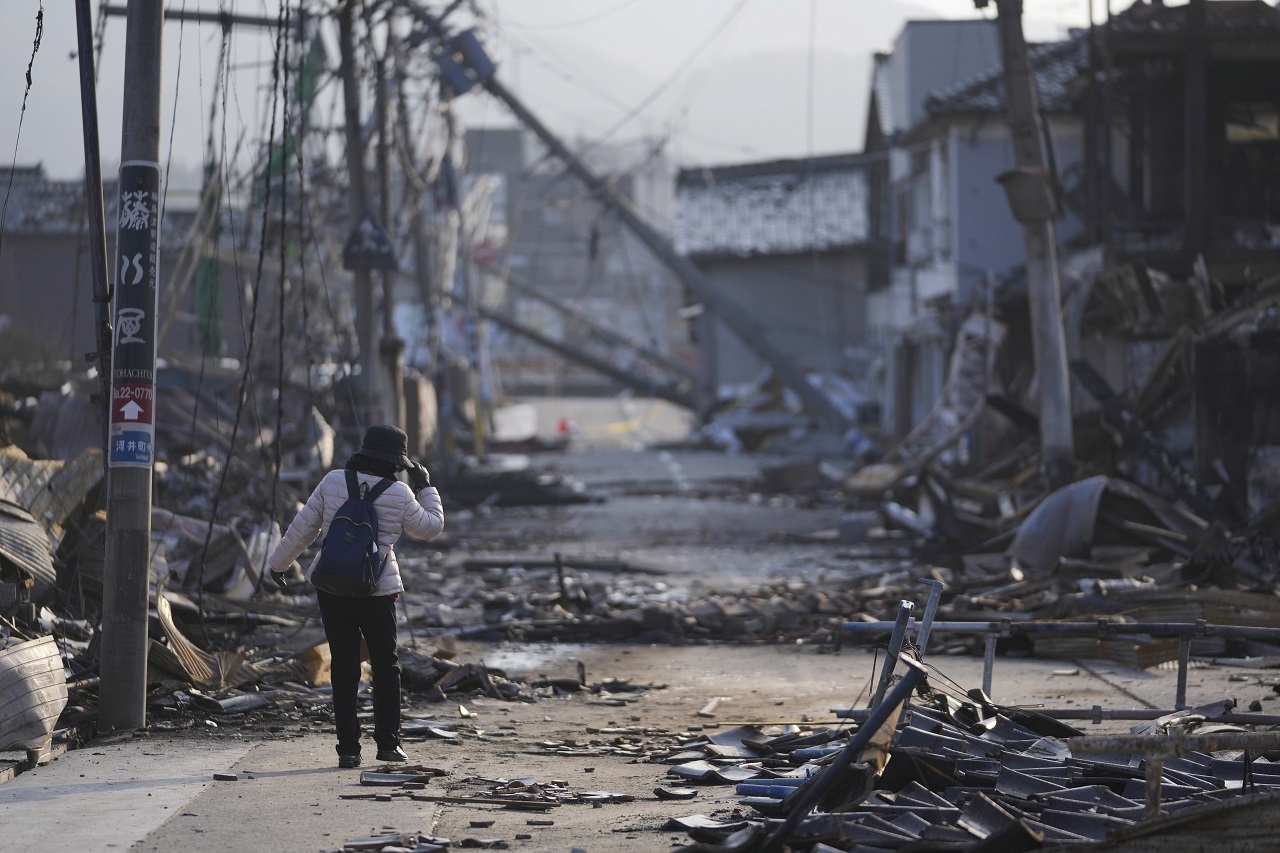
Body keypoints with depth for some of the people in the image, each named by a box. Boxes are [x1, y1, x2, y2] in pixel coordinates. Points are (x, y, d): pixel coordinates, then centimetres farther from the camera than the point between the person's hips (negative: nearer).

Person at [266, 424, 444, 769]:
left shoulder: (333, 481, -3)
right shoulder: (399, 495, -7)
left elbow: (303, 528, 3)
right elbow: (431, 527, 8)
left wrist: (278, 563, 16)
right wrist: (425, 488, 20)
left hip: (332, 587, 2)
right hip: (377, 590, -2)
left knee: (344, 667, 7)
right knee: (386, 665, 14)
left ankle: (348, 749, 4)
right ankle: (388, 742, 13)